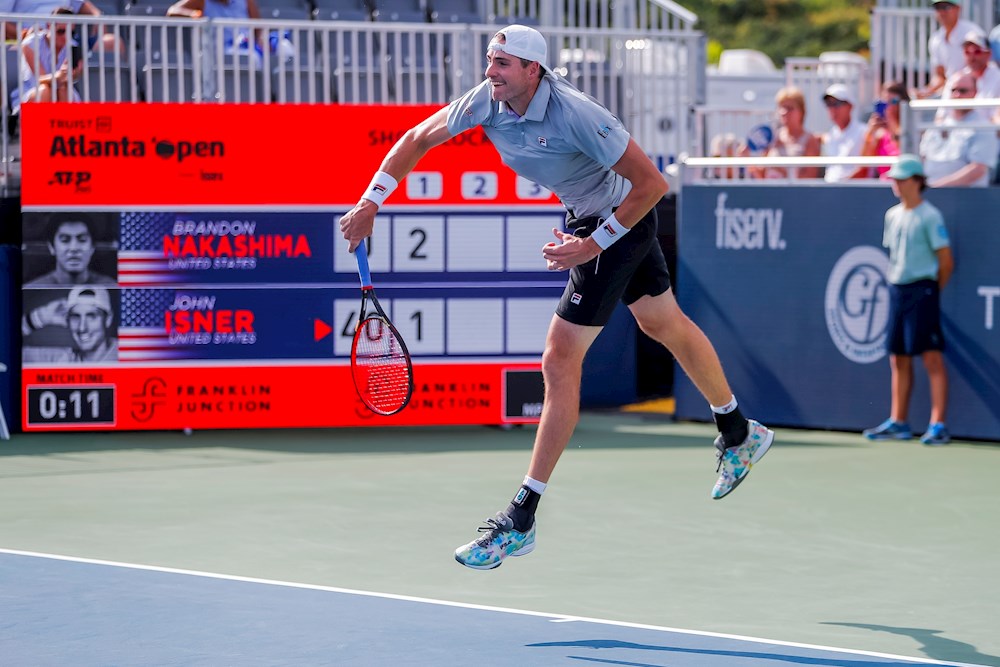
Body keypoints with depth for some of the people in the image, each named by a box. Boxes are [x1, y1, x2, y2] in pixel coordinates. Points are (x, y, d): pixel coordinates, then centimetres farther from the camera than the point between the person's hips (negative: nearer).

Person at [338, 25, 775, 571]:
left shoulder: (575, 115, -35)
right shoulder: (486, 101, -16)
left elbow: (652, 183, -29)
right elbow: (417, 139, -2)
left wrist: (595, 244, -27)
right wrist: (370, 203, -10)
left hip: (622, 217, -8)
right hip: (584, 217, 8)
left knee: (561, 360, -12)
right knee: (666, 325, 25)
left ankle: (520, 520, -9)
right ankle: (739, 433, 47)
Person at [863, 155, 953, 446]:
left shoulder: (929, 216, -9)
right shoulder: (893, 215, 12)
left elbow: (946, 261, -8)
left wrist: (931, 290, 0)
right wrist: (896, 285, 12)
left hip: (922, 290, -7)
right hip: (896, 290, 7)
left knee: (932, 357, -8)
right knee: (899, 359, 10)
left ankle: (938, 425, -10)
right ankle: (898, 422, 18)